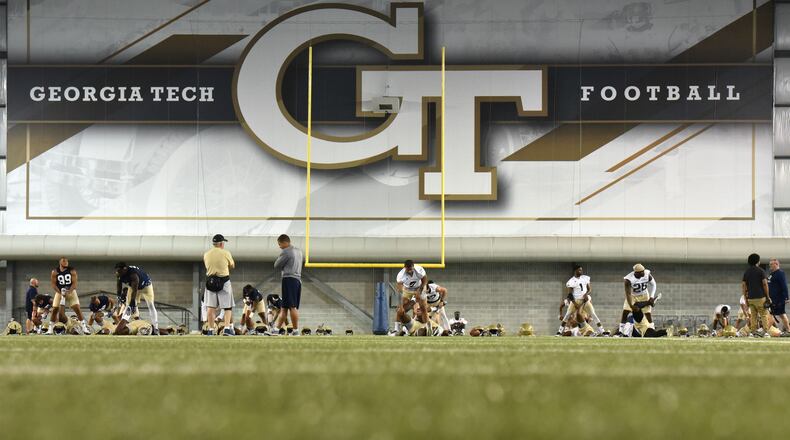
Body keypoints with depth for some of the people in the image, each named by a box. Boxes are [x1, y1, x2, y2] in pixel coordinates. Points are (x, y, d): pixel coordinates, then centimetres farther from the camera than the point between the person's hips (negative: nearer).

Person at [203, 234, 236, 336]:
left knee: (210, 307, 4)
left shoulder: (206, 254, 4)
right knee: (228, 307, 4)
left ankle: (211, 329, 1)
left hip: (210, 281, 3)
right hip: (224, 281, -3)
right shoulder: (225, 253, -6)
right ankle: (227, 328, -8)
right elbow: (232, 266, 7)